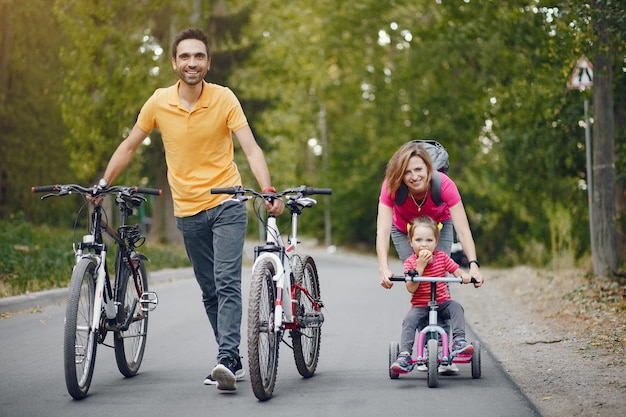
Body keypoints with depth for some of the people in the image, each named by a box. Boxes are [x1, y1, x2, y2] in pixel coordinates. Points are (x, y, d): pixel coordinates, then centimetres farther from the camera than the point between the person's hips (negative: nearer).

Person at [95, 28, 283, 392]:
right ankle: (234, 362, 17)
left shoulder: (224, 98, -8)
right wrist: (103, 184, 7)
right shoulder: (159, 102, -2)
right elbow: (130, 146, 11)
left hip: (227, 204, -3)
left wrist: (269, 190, -29)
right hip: (188, 211, 3)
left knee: (227, 283, -16)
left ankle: (226, 359, -22)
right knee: (210, 292, 8)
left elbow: (251, 148, -14)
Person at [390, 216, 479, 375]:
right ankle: (405, 355, -32)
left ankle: (459, 341, -29)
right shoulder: (410, 262, -6)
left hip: (442, 302, 2)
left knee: (456, 307, -26)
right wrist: (420, 266, -23)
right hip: (420, 305, -2)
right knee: (409, 320, -28)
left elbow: (456, 270, 1)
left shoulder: (442, 257, 2)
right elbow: (411, 288, -15)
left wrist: (464, 275, -25)